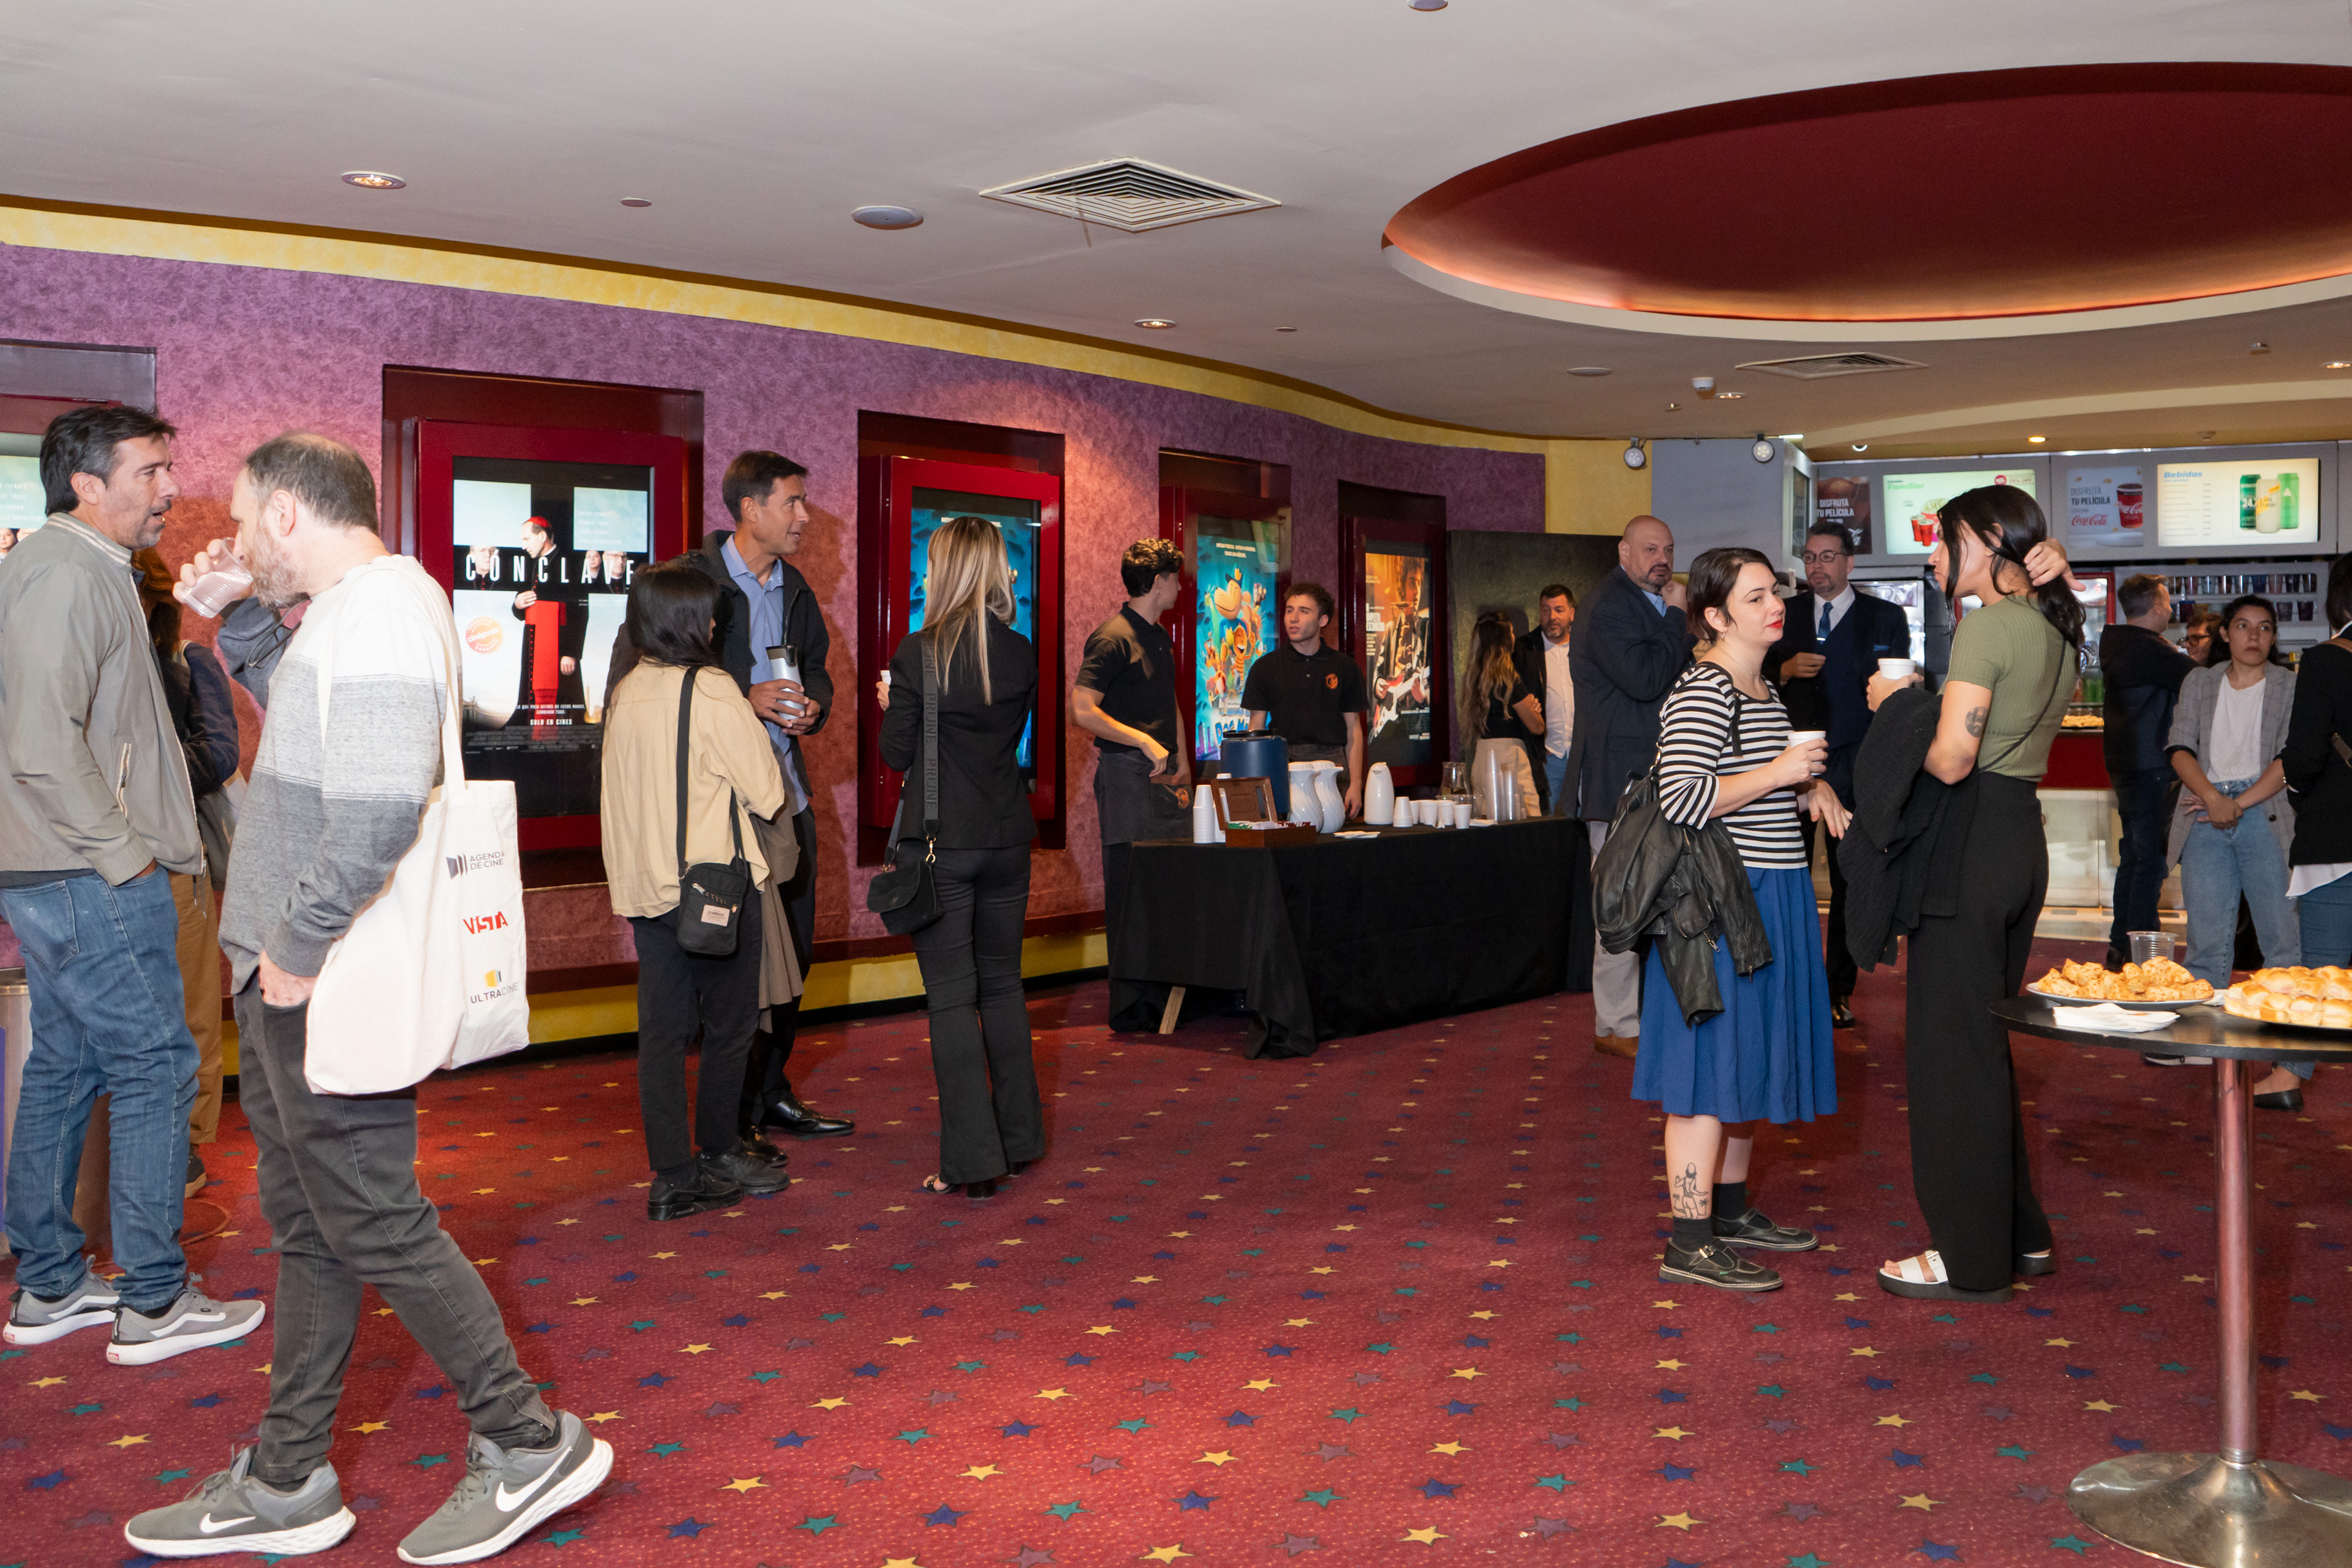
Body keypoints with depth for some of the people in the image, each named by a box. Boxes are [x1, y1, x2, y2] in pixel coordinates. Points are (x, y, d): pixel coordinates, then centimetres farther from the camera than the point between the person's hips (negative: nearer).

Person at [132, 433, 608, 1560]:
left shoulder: (380, 604, -18)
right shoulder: (346, 604, 15)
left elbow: (378, 805, -29)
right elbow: (299, 717, 29)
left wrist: (301, 944, -21)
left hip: (325, 986, -10)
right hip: (293, 973, 10)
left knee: (375, 1226, -2)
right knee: (307, 1223, 16)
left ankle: (528, 1444, 11)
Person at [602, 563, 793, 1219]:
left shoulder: (625, 693, 6)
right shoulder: (712, 690, -13)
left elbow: (630, 790, 13)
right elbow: (767, 791, -9)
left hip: (643, 884, 6)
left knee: (663, 1029, 8)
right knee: (729, 1025, 9)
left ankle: (673, 1177, 11)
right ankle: (718, 1156, 21)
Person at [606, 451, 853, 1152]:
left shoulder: (794, 588, 13)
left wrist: (812, 705, 0)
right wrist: (743, 699, -20)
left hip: (787, 796, 7)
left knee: (792, 955, 13)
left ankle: (772, 1097, 29)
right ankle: (731, 1123, 9)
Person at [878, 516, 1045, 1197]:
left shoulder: (919, 653, -13)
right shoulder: (1022, 653, 1)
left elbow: (896, 753, -7)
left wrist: (891, 706, 11)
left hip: (940, 841, -4)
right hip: (1007, 836, 5)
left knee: (951, 995, 1)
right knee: (1003, 984, 17)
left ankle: (972, 1161, 2)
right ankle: (1018, 1140, 25)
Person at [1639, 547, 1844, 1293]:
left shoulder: (1761, 686, 15)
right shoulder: (1702, 692, -17)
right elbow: (1683, 799, -27)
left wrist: (1809, 787, 11)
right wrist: (1780, 772, -22)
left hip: (1769, 899, 10)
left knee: (1750, 1057, 17)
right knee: (1712, 1064, -6)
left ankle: (1730, 1209, 29)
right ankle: (1690, 1242, 0)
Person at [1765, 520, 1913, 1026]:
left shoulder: (1886, 618, 6)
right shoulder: (1783, 614, 11)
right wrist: (1786, 670, -10)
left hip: (1855, 764, -1)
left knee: (1850, 881, 5)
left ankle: (1839, 990, 15)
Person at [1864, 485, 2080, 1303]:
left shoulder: (1987, 624, -14)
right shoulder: (2057, 630, 14)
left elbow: (1950, 761, -20)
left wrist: (1894, 705, -5)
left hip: (1970, 840, -9)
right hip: (2025, 836, 9)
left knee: (1953, 1047, 0)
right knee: (1988, 1038, 19)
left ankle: (1972, 1258, 9)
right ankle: (2020, 1232, 28)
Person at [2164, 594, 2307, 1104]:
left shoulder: (2290, 687, 7)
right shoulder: (2199, 683, 16)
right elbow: (2180, 747, 5)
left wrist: (2241, 802, -12)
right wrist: (2213, 798, -11)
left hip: (2266, 815, -2)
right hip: (2206, 816, 3)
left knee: (2284, 937, -6)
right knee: (2206, 939, 3)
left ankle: (2291, 1067, -8)